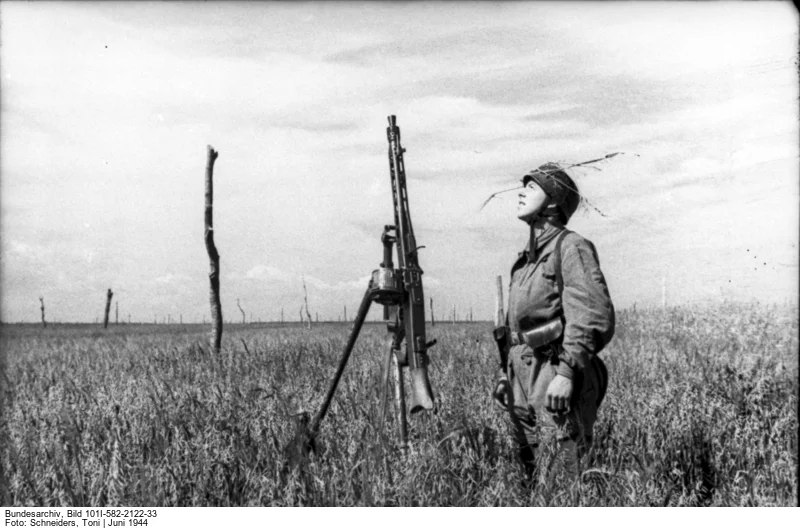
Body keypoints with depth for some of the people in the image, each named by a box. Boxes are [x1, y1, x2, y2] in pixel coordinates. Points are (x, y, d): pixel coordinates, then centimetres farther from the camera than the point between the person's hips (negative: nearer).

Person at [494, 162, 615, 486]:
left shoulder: (570, 247, -6)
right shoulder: (526, 259, 20)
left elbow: (594, 317, -17)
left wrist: (566, 372, -24)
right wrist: (511, 376, 18)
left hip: (558, 387, -8)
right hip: (525, 386, 8)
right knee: (533, 485, 11)